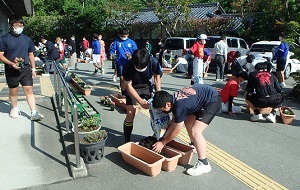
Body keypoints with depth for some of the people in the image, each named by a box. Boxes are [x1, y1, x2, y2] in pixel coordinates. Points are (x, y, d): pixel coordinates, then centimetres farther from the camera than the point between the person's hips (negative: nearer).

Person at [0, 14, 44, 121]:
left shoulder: (27, 39, 8)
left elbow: (31, 55, 14)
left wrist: (33, 69, 11)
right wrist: (12, 64, -19)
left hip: (26, 68, 2)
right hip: (11, 70, -2)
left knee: (29, 90, -3)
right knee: (13, 91, 10)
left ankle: (34, 113, -4)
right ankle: (14, 109, 32)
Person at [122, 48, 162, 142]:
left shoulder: (153, 62, -28)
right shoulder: (128, 66, -32)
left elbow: (157, 77, -8)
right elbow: (128, 86, -22)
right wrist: (140, 100, -29)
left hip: (146, 86, 2)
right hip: (132, 88, -2)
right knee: (131, 114, -11)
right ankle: (127, 141, 3)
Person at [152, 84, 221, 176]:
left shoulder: (179, 107, -29)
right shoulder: (173, 98, -4)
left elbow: (176, 131, -15)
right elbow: (174, 122, 8)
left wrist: (163, 143, -3)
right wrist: (164, 137, 9)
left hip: (212, 101, -10)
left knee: (195, 131, -16)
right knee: (188, 122, 18)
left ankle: (203, 164, -8)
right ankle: (196, 146, 41)